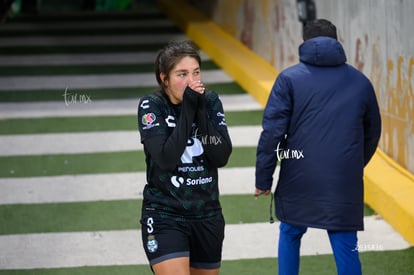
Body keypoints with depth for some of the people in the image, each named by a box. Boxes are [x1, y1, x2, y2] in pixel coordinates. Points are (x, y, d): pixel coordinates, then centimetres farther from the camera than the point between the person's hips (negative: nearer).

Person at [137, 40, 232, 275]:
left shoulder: (211, 101, 1)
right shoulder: (151, 106, -9)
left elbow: (222, 156, -9)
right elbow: (166, 158, -22)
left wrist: (201, 110, -16)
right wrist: (188, 109, -20)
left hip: (207, 214, 5)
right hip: (165, 215, -5)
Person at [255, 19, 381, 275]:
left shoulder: (289, 78, 1)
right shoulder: (360, 81, 10)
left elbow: (272, 132, -6)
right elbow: (372, 133, 20)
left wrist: (263, 179, -1)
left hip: (298, 182, -1)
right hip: (345, 185, 1)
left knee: (290, 235, 21)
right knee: (346, 247, 4)